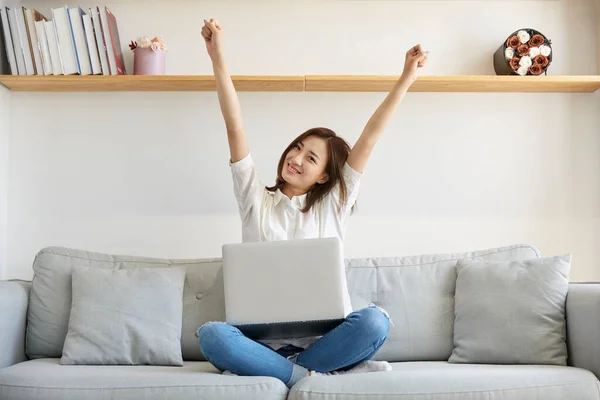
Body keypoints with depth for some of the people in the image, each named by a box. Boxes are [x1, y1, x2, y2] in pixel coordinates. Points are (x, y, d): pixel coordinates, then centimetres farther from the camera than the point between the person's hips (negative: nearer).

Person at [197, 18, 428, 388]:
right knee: (211, 335, -32)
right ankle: (315, 376, -27)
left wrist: (406, 79, 2)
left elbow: (369, 138, 4)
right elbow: (235, 128, 2)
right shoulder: (256, 201, 10)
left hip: (319, 338, 1)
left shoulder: (333, 205, 10)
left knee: (376, 320, -31)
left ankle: (268, 372, -22)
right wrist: (218, 57, -2)